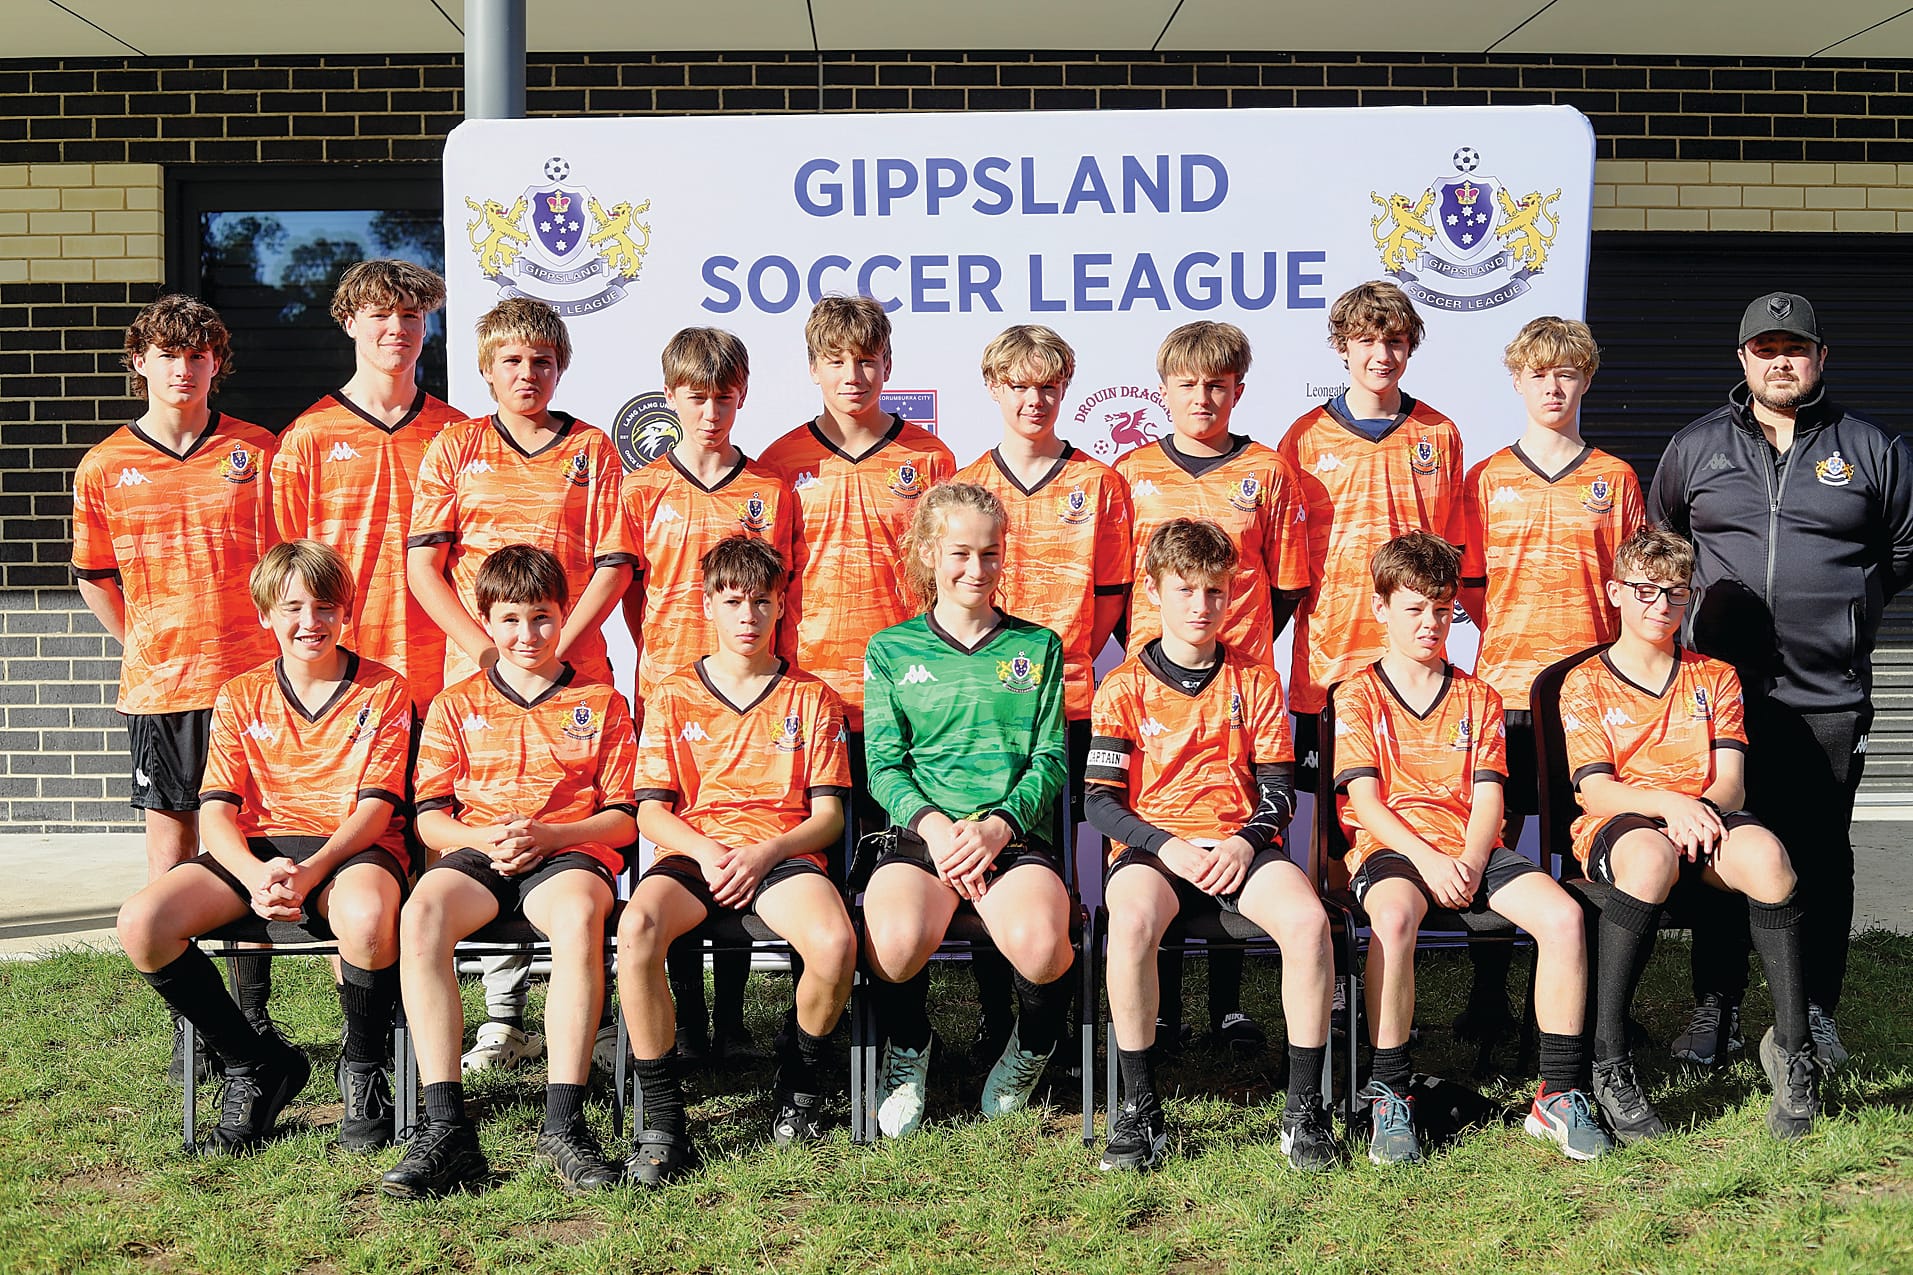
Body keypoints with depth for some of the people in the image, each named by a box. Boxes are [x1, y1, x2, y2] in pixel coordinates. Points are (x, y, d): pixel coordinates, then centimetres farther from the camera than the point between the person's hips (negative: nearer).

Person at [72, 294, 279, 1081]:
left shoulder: (255, 452, 3)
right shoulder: (104, 468, 4)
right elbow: (94, 577, 14)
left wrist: (278, 647, 5)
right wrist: (141, 645, 8)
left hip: (251, 675, -1)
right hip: (159, 685, 1)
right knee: (172, 848, 4)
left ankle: (253, 1018, 14)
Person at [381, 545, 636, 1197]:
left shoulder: (601, 703, 16)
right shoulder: (456, 704, 20)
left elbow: (623, 819, 9)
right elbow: (430, 818, 13)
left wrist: (547, 835, -10)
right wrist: (485, 839, -9)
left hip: (570, 851, -1)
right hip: (476, 853, 2)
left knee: (579, 914, -40)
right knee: (420, 914, -35)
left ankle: (563, 1124, -39)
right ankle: (446, 1129, -38)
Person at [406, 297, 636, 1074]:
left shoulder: (592, 450, 8)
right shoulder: (455, 448, 10)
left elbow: (613, 565, 1)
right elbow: (422, 565, 4)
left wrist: (556, 648, -10)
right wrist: (484, 649, -8)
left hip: (574, 671, -1)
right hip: (476, 670, 1)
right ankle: (504, 1018, 12)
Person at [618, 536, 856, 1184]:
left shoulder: (810, 697, 13)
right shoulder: (673, 697, 14)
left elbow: (828, 814, 7)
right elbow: (650, 812, 8)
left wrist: (765, 853, -12)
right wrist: (707, 852, -12)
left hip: (782, 853, 0)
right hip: (692, 851, 1)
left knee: (834, 943, -34)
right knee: (637, 928, -35)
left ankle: (801, 1081, -2)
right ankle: (663, 1119, -23)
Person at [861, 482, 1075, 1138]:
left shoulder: (1037, 647, 16)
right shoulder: (891, 650, 14)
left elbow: (1050, 759, 7)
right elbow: (885, 765, 7)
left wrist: (997, 825, -12)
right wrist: (931, 823, -15)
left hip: (1016, 833, 0)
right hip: (920, 832, 0)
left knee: (1039, 945, -33)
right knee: (897, 941, -34)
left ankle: (1033, 1044, 6)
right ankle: (906, 1051, 4)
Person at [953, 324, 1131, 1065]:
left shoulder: (1098, 486, 6)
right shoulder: (962, 487, 9)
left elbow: (1110, 597, 7)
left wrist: (1062, 657, 0)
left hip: (1067, 699, -1)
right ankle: (993, 1013, 15)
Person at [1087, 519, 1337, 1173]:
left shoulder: (1254, 679, 13)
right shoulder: (1124, 688, 7)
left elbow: (1278, 787, 10)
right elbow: (1101, 801, 1)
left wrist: (1246, 842, -10)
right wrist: (1166, 846, -15)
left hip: (1241, 843, 2)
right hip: (1152, 844, -1)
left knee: (1307, 919, -31)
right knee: (1132, 919, -37)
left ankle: (1304, 1109, -18)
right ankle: (1140, 1109, -23)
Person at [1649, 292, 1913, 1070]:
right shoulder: (1694, 449, 9)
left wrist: (1845, 603, 10)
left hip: (1830, 698, 0)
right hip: (1721, 689, 0)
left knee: (1821, 856, 6)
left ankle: (1816, 1014, 16)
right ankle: (1715, 1007, 13)